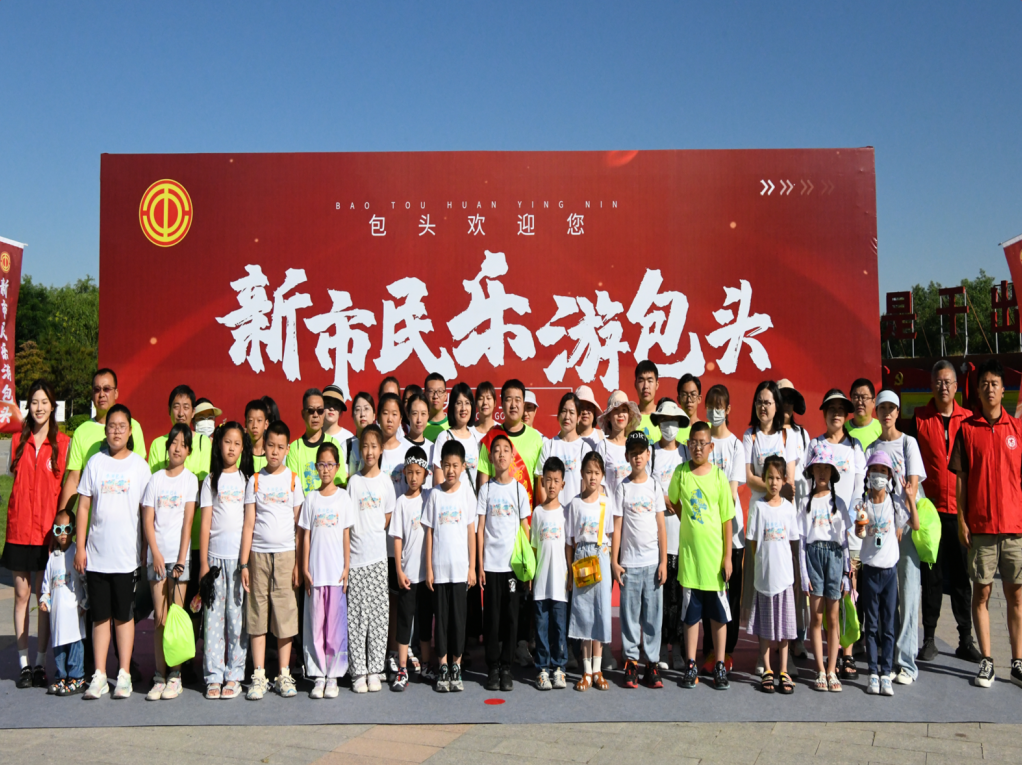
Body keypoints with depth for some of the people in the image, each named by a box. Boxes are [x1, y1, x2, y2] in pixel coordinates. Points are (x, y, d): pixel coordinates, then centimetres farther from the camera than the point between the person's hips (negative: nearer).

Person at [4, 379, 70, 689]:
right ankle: (24, 664, 14)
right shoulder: (18, 440, 8)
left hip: (48, 529, -2)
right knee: (21, 594, 6)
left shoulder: (63, 443, -1)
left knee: (44, 595, 3)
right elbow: (15, 476, 14)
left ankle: (41, 663, 12)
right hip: (20, 528, 2)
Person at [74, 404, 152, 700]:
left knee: (124, 615, 5)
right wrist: (80, 547, 1)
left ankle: (124, 676, 13)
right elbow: (83, 507, 6)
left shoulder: (140, 465, 1)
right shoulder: (95, 462, 5)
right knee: (100, 615, 7)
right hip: (96, 554, 2)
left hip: (127, 554, -1)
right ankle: (99, 676, 14)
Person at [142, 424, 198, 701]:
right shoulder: (155, 479, 7)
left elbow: (188, 520, -2)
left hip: (180, 554, -1)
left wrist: (181, 558, -9)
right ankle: (159, 677, 8)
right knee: (159, 618, 1)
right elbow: (148, 519, 4)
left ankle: (175, 677, 9)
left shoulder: (190, 479, 3)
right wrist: (156, 553, -7)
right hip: (157, 555, 1)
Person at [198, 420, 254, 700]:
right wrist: (203, 562, -1)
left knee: (238, 616, 1)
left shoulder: (248, 479, 9)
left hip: (242, 556, 0)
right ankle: (213, 677, 8)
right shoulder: (211, 480, 9)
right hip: (215, 555, 1)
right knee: (213, 615, 1)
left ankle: (234, 676, 8)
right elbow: (205, 523, 5)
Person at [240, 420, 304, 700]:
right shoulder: (255, 481, 7)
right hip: (258, 553, 1)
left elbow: (299, 524, 5)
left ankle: (284, 676, 11)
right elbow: (249, 524, 5)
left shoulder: (293, 480, 5)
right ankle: (259, 677, 10)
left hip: (286, 554, -1)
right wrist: (244, 564, 0)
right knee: (257, 615, 2)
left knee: (285, 614, 2)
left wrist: (298, 562, -1)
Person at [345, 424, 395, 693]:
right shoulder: (353, 481, 2)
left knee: (377, 615, 4)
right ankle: (358, 672, 8)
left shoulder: (386, 480, 5)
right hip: (355, 556, -1)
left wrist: (371, 535, 1)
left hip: (378, 555, 1)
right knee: (355, 616, 1)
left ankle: (375, 671, 12)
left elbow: (387, 517, 11)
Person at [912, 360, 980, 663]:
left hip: (961, 509, 1)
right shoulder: (918, 418, 2)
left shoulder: (968, 419, 6)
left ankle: (966, 640, 18)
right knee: (931, 576, 6)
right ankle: (929, 638, 15)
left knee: (962, 576, 8)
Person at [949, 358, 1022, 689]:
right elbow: (960, 477, 3)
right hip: (979, 525, -1)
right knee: (981, 591, 3)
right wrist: (961, 521, -2)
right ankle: (986, 661, 10)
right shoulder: (967, 429, 2)